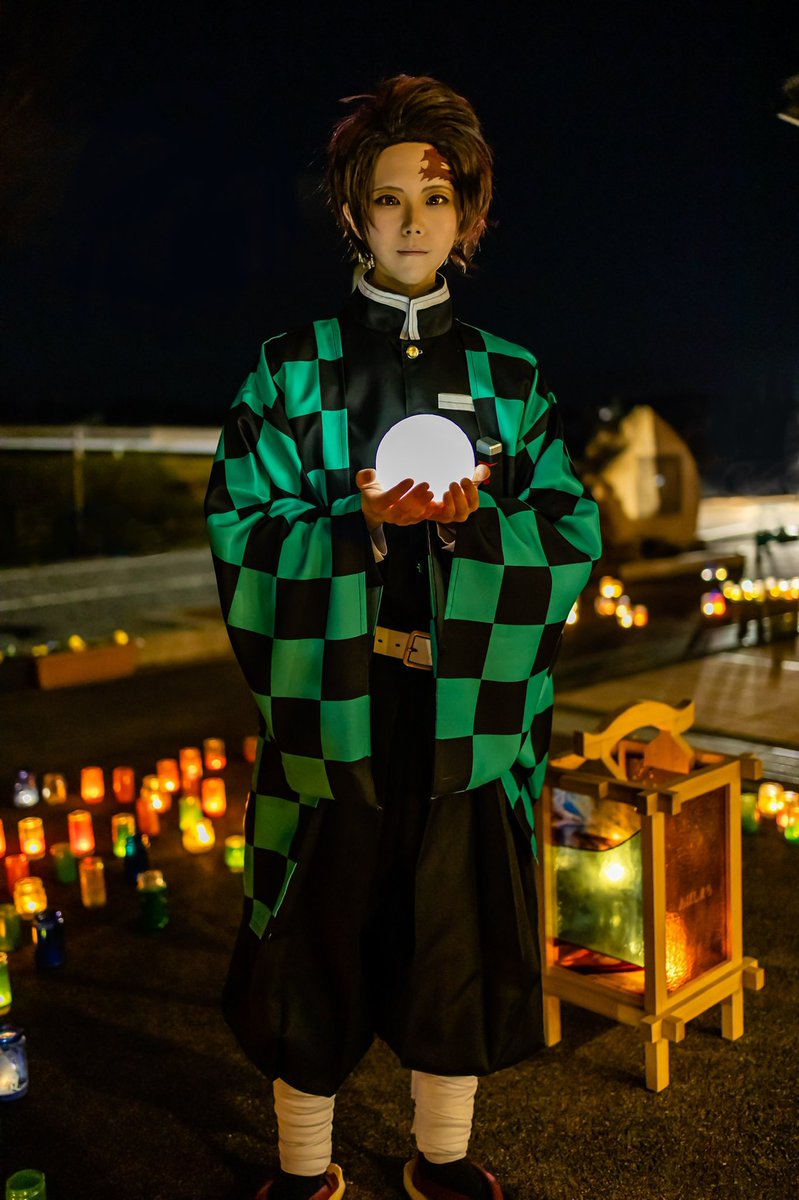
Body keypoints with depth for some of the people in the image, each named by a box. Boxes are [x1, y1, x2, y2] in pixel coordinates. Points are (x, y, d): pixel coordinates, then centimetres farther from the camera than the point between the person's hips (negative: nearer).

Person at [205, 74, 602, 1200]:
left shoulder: (511, 380, 10)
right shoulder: (292, 371, 4)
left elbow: (576, 536, 5)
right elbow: (241, 534, -2)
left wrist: (473, 517, -14)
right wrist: (364, 520, -18)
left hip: (471, 714, 2)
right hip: (333, 711, -1)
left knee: (465, 946, 11)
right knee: (318, 946, 7)